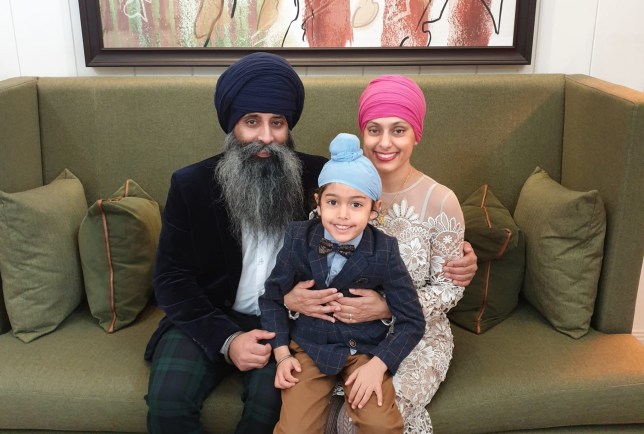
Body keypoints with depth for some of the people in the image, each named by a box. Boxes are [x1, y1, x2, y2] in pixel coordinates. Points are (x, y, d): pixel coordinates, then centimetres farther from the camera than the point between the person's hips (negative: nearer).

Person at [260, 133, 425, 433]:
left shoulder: (384, 251, -14)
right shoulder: (298, 239, -10)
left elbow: (412, 321, -7)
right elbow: (272, 298, 3)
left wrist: (377, 365, -17)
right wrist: (282, 353, -5)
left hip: (367, 349, 0)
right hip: (310, 345, 1)